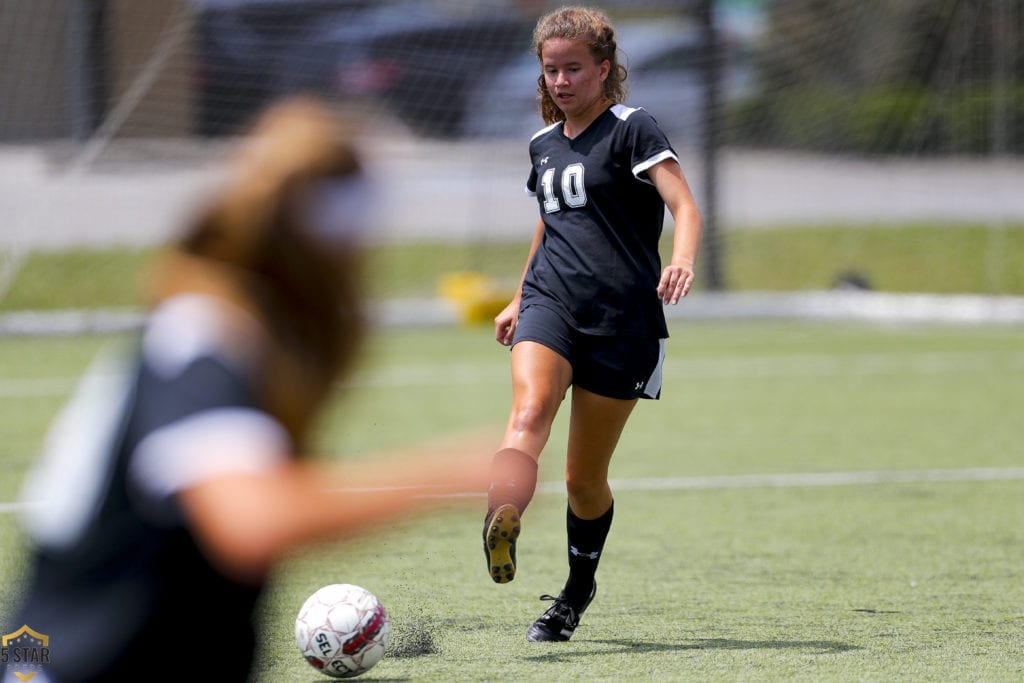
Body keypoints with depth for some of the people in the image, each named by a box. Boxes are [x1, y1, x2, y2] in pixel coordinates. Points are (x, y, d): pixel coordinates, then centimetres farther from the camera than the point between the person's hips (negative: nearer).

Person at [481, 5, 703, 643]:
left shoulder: (632, 129, -4)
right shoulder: (544, 144, 16)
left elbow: (684, 206, -16)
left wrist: (683, 261, -36)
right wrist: (520, 300, 35)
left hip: (623, 321, -4)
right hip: (550, 304, 4)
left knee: (586, 477, 5)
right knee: (530, 412, -29)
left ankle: (578, 589, 30)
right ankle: (500, 530, -56)